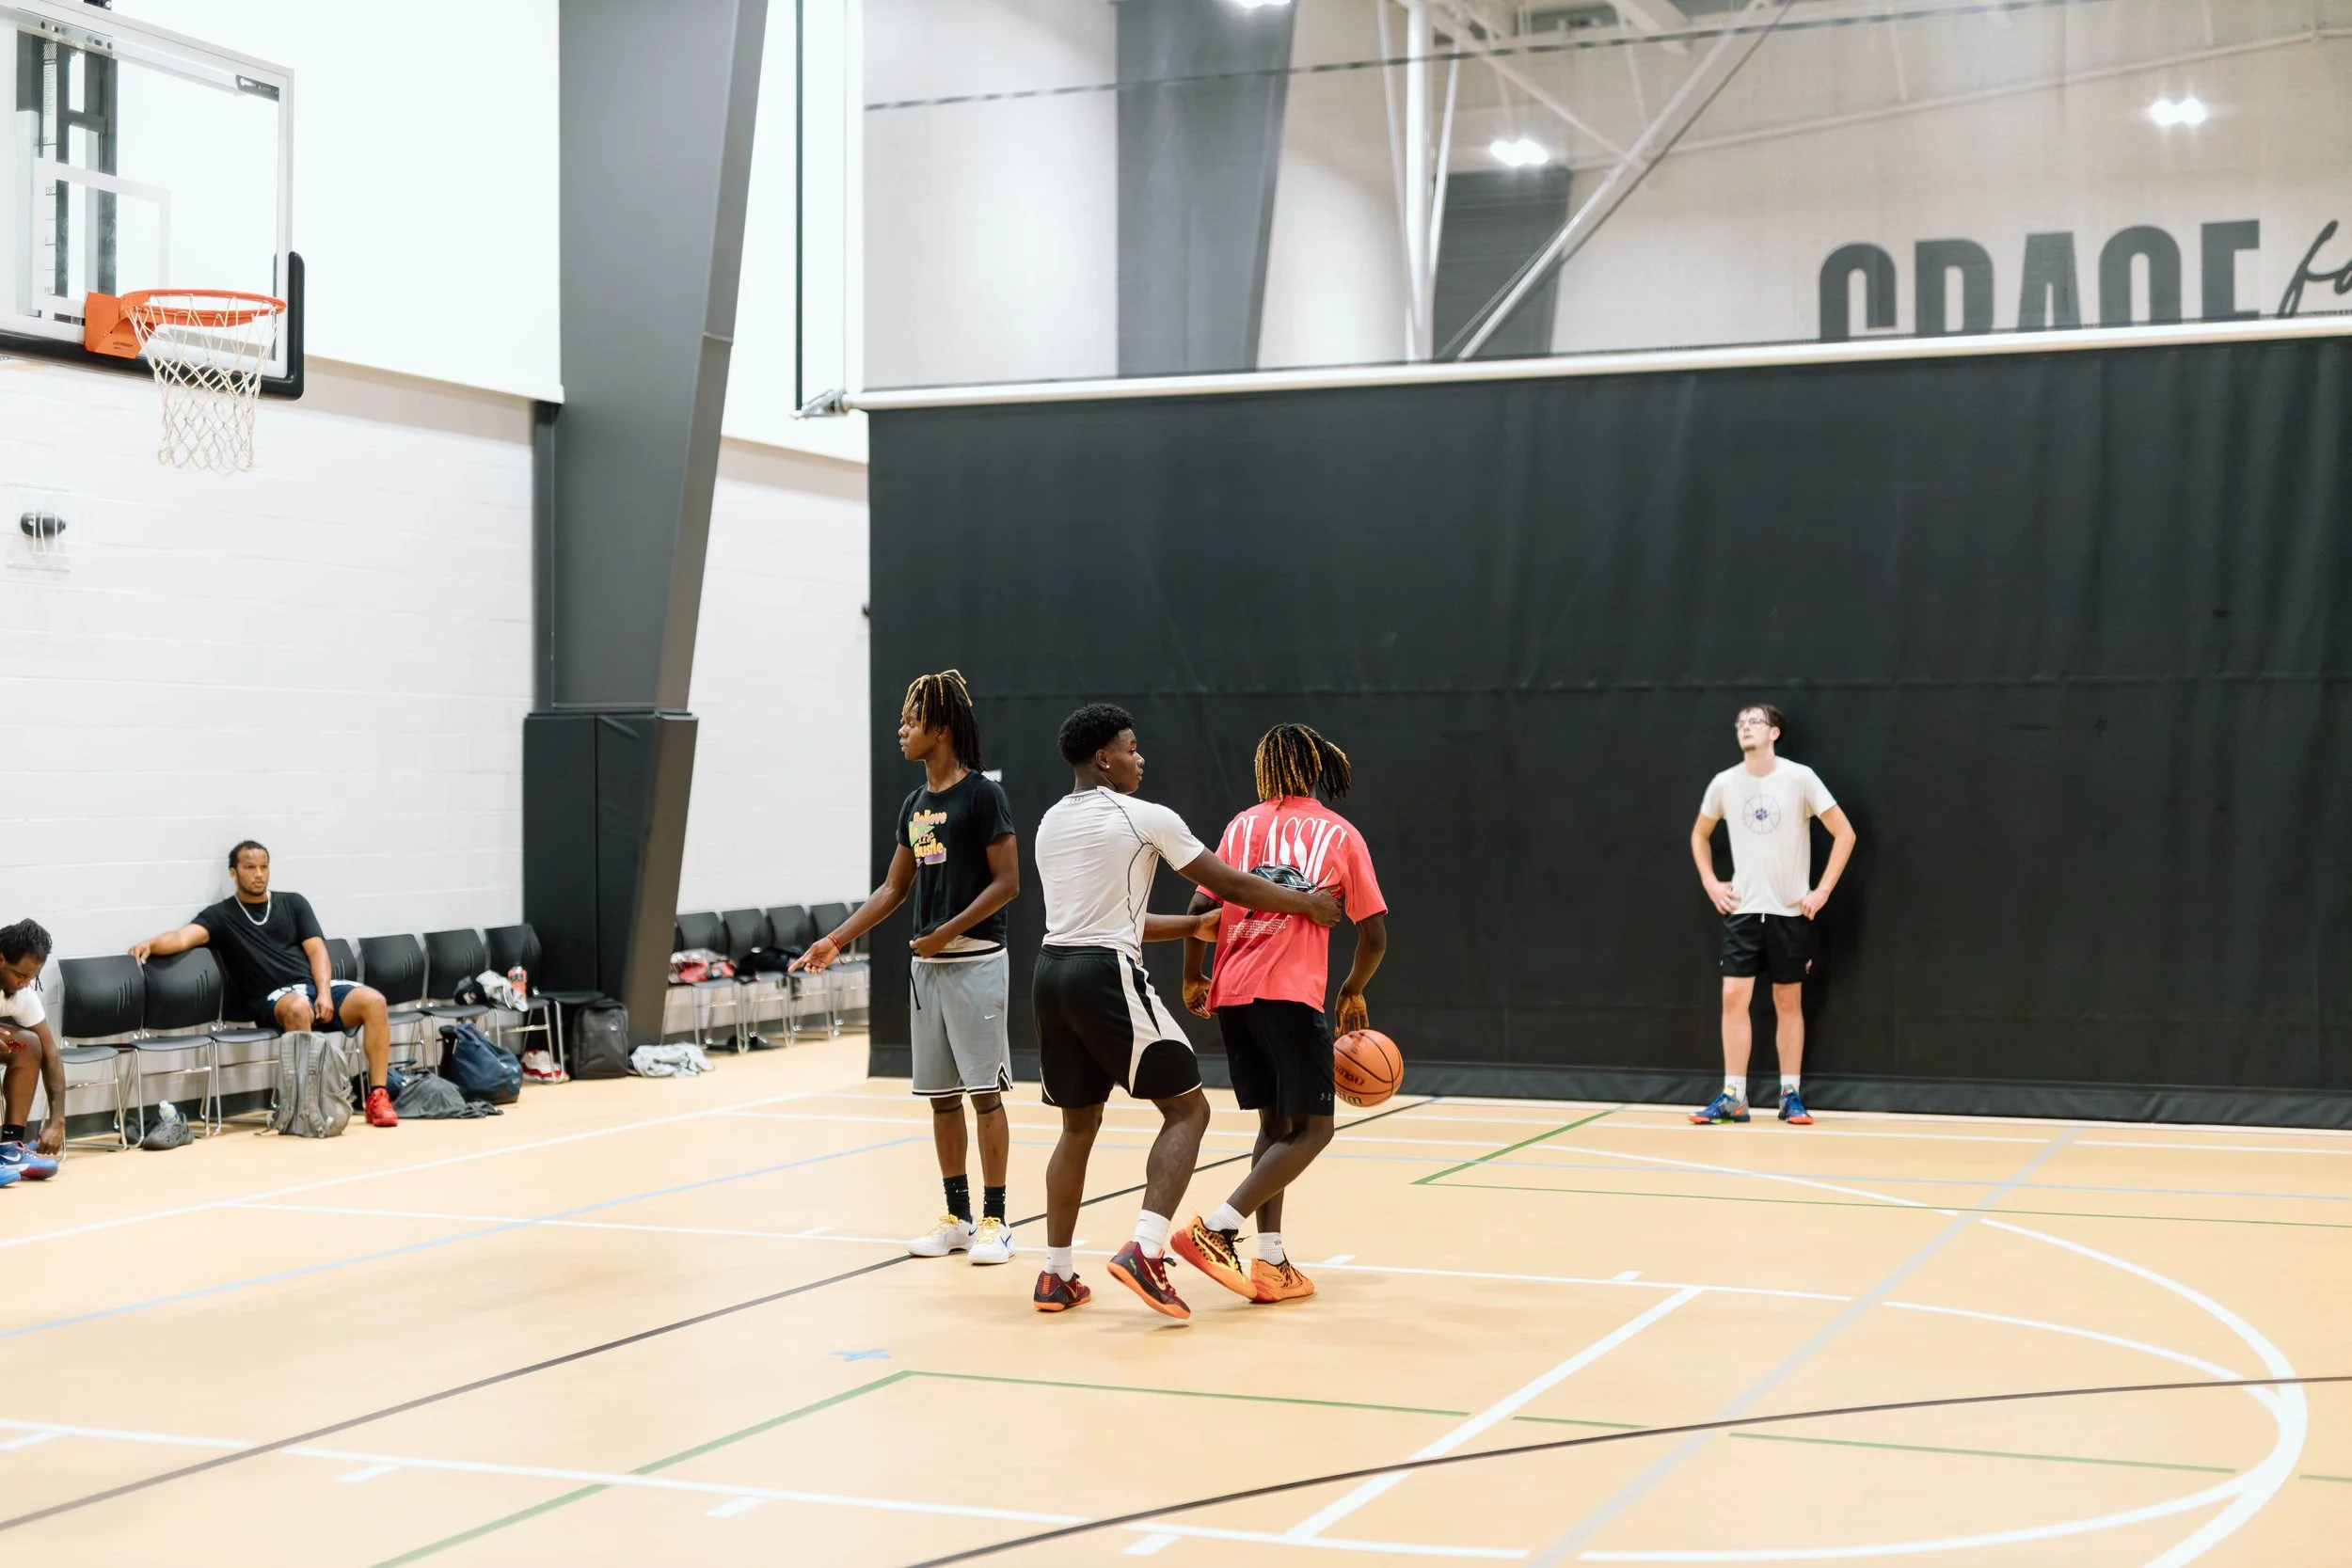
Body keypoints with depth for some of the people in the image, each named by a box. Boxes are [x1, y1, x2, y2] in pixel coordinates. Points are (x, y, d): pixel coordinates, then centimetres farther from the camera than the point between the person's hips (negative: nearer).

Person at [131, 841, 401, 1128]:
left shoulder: (293, 903, 19)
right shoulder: (221, 915, 11)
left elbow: (316, 950, 9)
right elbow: (185, 936, -7)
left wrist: (324, 993, -8)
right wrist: (152, 943, -29)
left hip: (319, 987, 3)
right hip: (273, 999, -3)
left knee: (373, 1001, -25)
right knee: (298, 1008, -40)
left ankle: (377, 1096, -23)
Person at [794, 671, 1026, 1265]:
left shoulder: (983, 794, -9)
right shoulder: (914, 804, 13)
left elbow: (1008, 881, -11)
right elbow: (894, 888, 17)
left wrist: (949, 931, -18)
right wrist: (835, 941, 10)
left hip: (975, 960, -7)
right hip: (926, 965, 7)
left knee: (984, 1092, -4)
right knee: (941, 1095, 9)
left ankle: (994, 1220, 2)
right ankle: (957, 1217, 17)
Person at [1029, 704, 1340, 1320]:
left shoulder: (1050, 825, 17)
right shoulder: (1145, 818, -5)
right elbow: (1231, 886, 1)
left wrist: (1195, 924, 30)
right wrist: (1308, 902, 16)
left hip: (1054, 971, 8)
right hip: (1106, 976, -7)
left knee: (1079, 1124, 18)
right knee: (1187, 1108, 2)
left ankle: (1056, 1275, 17)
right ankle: (1144, 1250, -14)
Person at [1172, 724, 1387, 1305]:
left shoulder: (1241, 826, 13)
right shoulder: (1339, 833, 8)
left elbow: (1201, 905, 5)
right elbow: (1374, 935, 6)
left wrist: (1192, 979, 20)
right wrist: (1353, 993, 23)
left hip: (1231, 995, 5)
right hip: (1291, 994, -4)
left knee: (1275, 1122, 16)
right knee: (1312, 1129, 2)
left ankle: (1269, 1263, 10)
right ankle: (1216, 1229, -13)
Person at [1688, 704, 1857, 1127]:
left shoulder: (1799, 778, -8)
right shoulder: (1724, 783, 2)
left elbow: (1844, 833, -5)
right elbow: (1699, 835, 19)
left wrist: (1822, 890, -9)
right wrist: (1710, 882, 6)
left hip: (1791, 911, -2)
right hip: (1741, 909, 2)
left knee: (1788, 1002, 5)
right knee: (1734, 997, -6)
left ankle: (1791, 1096, 14)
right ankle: (1733, 1098, -1)